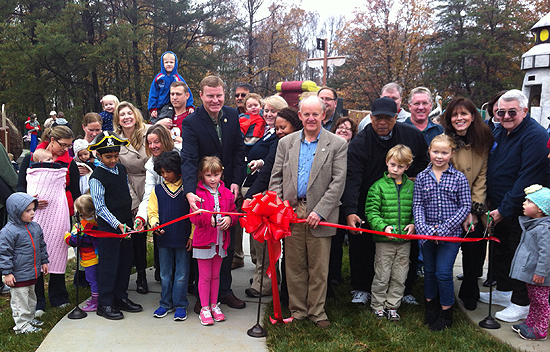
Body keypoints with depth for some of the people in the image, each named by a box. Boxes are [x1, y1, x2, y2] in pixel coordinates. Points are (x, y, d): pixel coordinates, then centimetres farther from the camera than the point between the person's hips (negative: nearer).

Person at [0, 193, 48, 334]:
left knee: (31, 297, 22)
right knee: (20, 300, 3)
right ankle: (22, 325, 14)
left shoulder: (35, 227, 5)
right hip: (18, 276, -8)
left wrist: (44, 261, 18)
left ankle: (30, 319, 37)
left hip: (32, 273, 8)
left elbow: (41, 246, 17)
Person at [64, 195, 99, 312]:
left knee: (92, 279, 0)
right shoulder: (95, 222, 1)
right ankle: (95, 298, 32)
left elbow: (73, 241, -17)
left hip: (89, 259, -8)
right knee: (95, 279, 20)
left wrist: (67, 235, 2)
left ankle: (95, 303, 8)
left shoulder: (81, 226, -22)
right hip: (96, 256, 8)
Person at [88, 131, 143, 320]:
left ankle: (121, 297, 26)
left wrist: (134, 217, 16)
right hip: (108, 226, -7)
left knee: (126, 260, 13)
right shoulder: (97, 177, -13)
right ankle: (104, 304, 12)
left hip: (126, 222, 7)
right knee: (109, 263, -1)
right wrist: (117, 224, -22)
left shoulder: (122, 169, 9)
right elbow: (100, 207, -15)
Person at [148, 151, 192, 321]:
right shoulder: (157, 190, 6)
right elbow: (152, 212, 9)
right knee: (165, 274, 14)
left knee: (182, 274, 5)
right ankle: (166, 303, 27)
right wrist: (155, 224, -12)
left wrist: (192, 236, -5)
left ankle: (180, 305, 17)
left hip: (183, 239, -3)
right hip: (164, 239, 3)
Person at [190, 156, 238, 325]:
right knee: (205, 276, 5)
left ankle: (214, 305, 29)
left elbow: (234, 213, 11)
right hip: (203, 240, -4)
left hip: (221, 240, 4)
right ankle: (204, 308, 17)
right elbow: (194, 217, -13)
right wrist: (209, 219, -27)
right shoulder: (198, 193, -9)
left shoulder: (226, 193, 5)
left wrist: (229, 219, -10)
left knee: (215, 275, 16)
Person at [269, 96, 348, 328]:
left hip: (319, 215, -2)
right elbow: (276, 178, 10)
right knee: (294, 266, 10)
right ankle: (298, 309, 25)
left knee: (319, 268, 6)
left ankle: (317, 311, 23)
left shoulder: (337, 145, 1)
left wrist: (319, 211, -13)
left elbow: (338, 182, -5)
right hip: (291, 212, 2)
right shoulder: (286, 143, 11)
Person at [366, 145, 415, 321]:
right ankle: (378, 306, 22)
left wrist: (414, 224, -6)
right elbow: (371, 211, -7)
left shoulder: (412, 186, 7)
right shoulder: (378, 186, -4)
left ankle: (392, 306, 26)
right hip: (384, 240, -3)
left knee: (399, 277, 11)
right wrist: (383, 227, -20)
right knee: (382, 276, 5)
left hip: (405, 240, 3)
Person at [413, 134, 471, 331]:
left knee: (443, 273, -2)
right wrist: (423, 228, -15)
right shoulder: (421, 177, 2)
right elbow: (417, 205, 0)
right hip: (427, 233, 3)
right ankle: (431, 307, 36)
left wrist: (445, 228, -13)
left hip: (451, 233, -2)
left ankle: (446, 314, 18)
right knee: (429, 271, 15)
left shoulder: (459, 178, -3)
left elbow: (466, 206, -4)